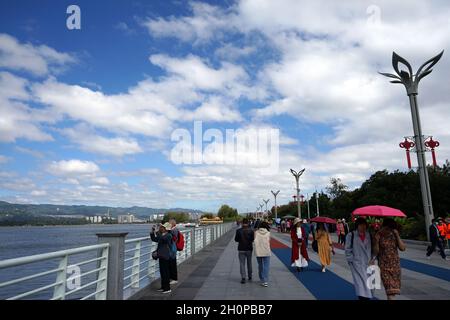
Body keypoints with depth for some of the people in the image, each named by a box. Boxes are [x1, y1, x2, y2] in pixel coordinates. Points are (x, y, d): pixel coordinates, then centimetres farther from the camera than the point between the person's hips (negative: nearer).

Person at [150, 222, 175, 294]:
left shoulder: (168, 235, -14)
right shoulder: (162, 235, 11)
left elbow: (162, 238, -32)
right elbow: (154, 239, 18)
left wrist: (158, 232, -25)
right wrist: (152, 232, 6)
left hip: (166, 257, -8)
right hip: (161, 256, 9)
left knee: (165, 272, -3)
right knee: (162, 272, 15)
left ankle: (167, 288, 7)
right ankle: (163, 287, 27)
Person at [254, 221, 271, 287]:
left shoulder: (256, 232, -2)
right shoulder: (268, 233, -5)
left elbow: (255, 240, 0)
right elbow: (269, 242, 3)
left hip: (258, 252, 2)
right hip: (266, 252, -2)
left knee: (260, 266, 17)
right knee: (266, 266, 2)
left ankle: (262, 280, 26)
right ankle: (265, 281, -6)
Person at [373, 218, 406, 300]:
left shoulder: (395, 236, 2)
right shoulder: (379, 236, -6)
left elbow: (402, 248, -11)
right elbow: (376, 252, -7)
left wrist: (397, 235, -14)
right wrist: (376, 241, -20)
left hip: (395, 265, 4)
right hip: (384, 265, -4)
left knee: (394, 287, 12)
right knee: (390, 288, -11)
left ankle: (390, 297, 33)